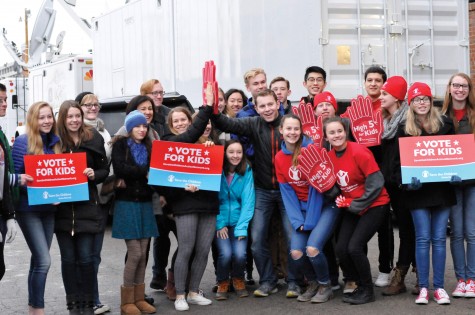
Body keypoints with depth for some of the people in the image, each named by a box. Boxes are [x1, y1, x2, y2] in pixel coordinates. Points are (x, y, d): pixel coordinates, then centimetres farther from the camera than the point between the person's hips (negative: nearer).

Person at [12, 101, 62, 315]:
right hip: (29, 209, -6)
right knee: (44, 260, -13)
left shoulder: (55, 143, 8)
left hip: (49, 209, 6)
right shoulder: (22, 142, -9)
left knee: (38, 260, 11)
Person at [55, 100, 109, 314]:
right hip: (62, 208, 0)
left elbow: (104, 170, 8)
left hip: (87, 206, 0)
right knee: (68, 258, 6)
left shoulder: (93, 139, 1)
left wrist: (94, 175, -12)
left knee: (86, 258, 1)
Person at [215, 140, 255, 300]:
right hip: (220, 222, -1)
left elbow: (248, 200, -8)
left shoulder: (247, 171, -4)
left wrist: (241, 227, -15)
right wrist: (219, 224, -12)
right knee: (225, 253, -21)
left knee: (240, 253, -20)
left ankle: (238, 280, 11)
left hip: (239, 221, 1)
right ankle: (222, 283, 7)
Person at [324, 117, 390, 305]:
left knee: (354, 247, -16)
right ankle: (355, 285, 18)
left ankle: (367, 291, 4)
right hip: (352, 208, 6)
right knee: (341, 249, -5)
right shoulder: (329, 157, -1)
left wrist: (356, 205, -15)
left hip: (374, 205, -6)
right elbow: (332, 184, 13)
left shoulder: (359, 152, -20)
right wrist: (340, 200, -5)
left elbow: (376, 183, -19)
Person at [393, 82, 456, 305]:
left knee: (439, 239, 4)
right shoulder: (404, 129, 2)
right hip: (418, 191, -1)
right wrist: (406, 181, -17)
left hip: (442, 189, 1)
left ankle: (439, 287, 9)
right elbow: (398, 161, 0)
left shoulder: (445, 124, 5)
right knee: (423, 239, -1)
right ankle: (423, 287, 6)